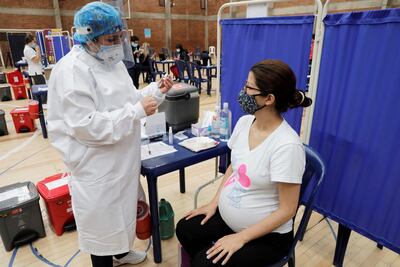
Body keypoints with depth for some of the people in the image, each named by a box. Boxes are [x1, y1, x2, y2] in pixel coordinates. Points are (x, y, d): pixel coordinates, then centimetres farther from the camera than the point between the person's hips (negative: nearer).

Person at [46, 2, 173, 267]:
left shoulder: (112, 61, 8)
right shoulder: (72, 70, -20)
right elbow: (86, 126, -26)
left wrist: (156, 90, 0)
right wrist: (137, 111, -27)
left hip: (121, 158, 9)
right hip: (97, 165, -9)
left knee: (120, 207, 25)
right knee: (102, 218, 10)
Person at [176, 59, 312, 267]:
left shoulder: (287, 146, -28)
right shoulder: (244, 122, -6)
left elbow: (287, 210, -21)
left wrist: (240, 238, -18)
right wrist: (214, 202, 1)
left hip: (267, 235, -6)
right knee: (185, 229, 3)